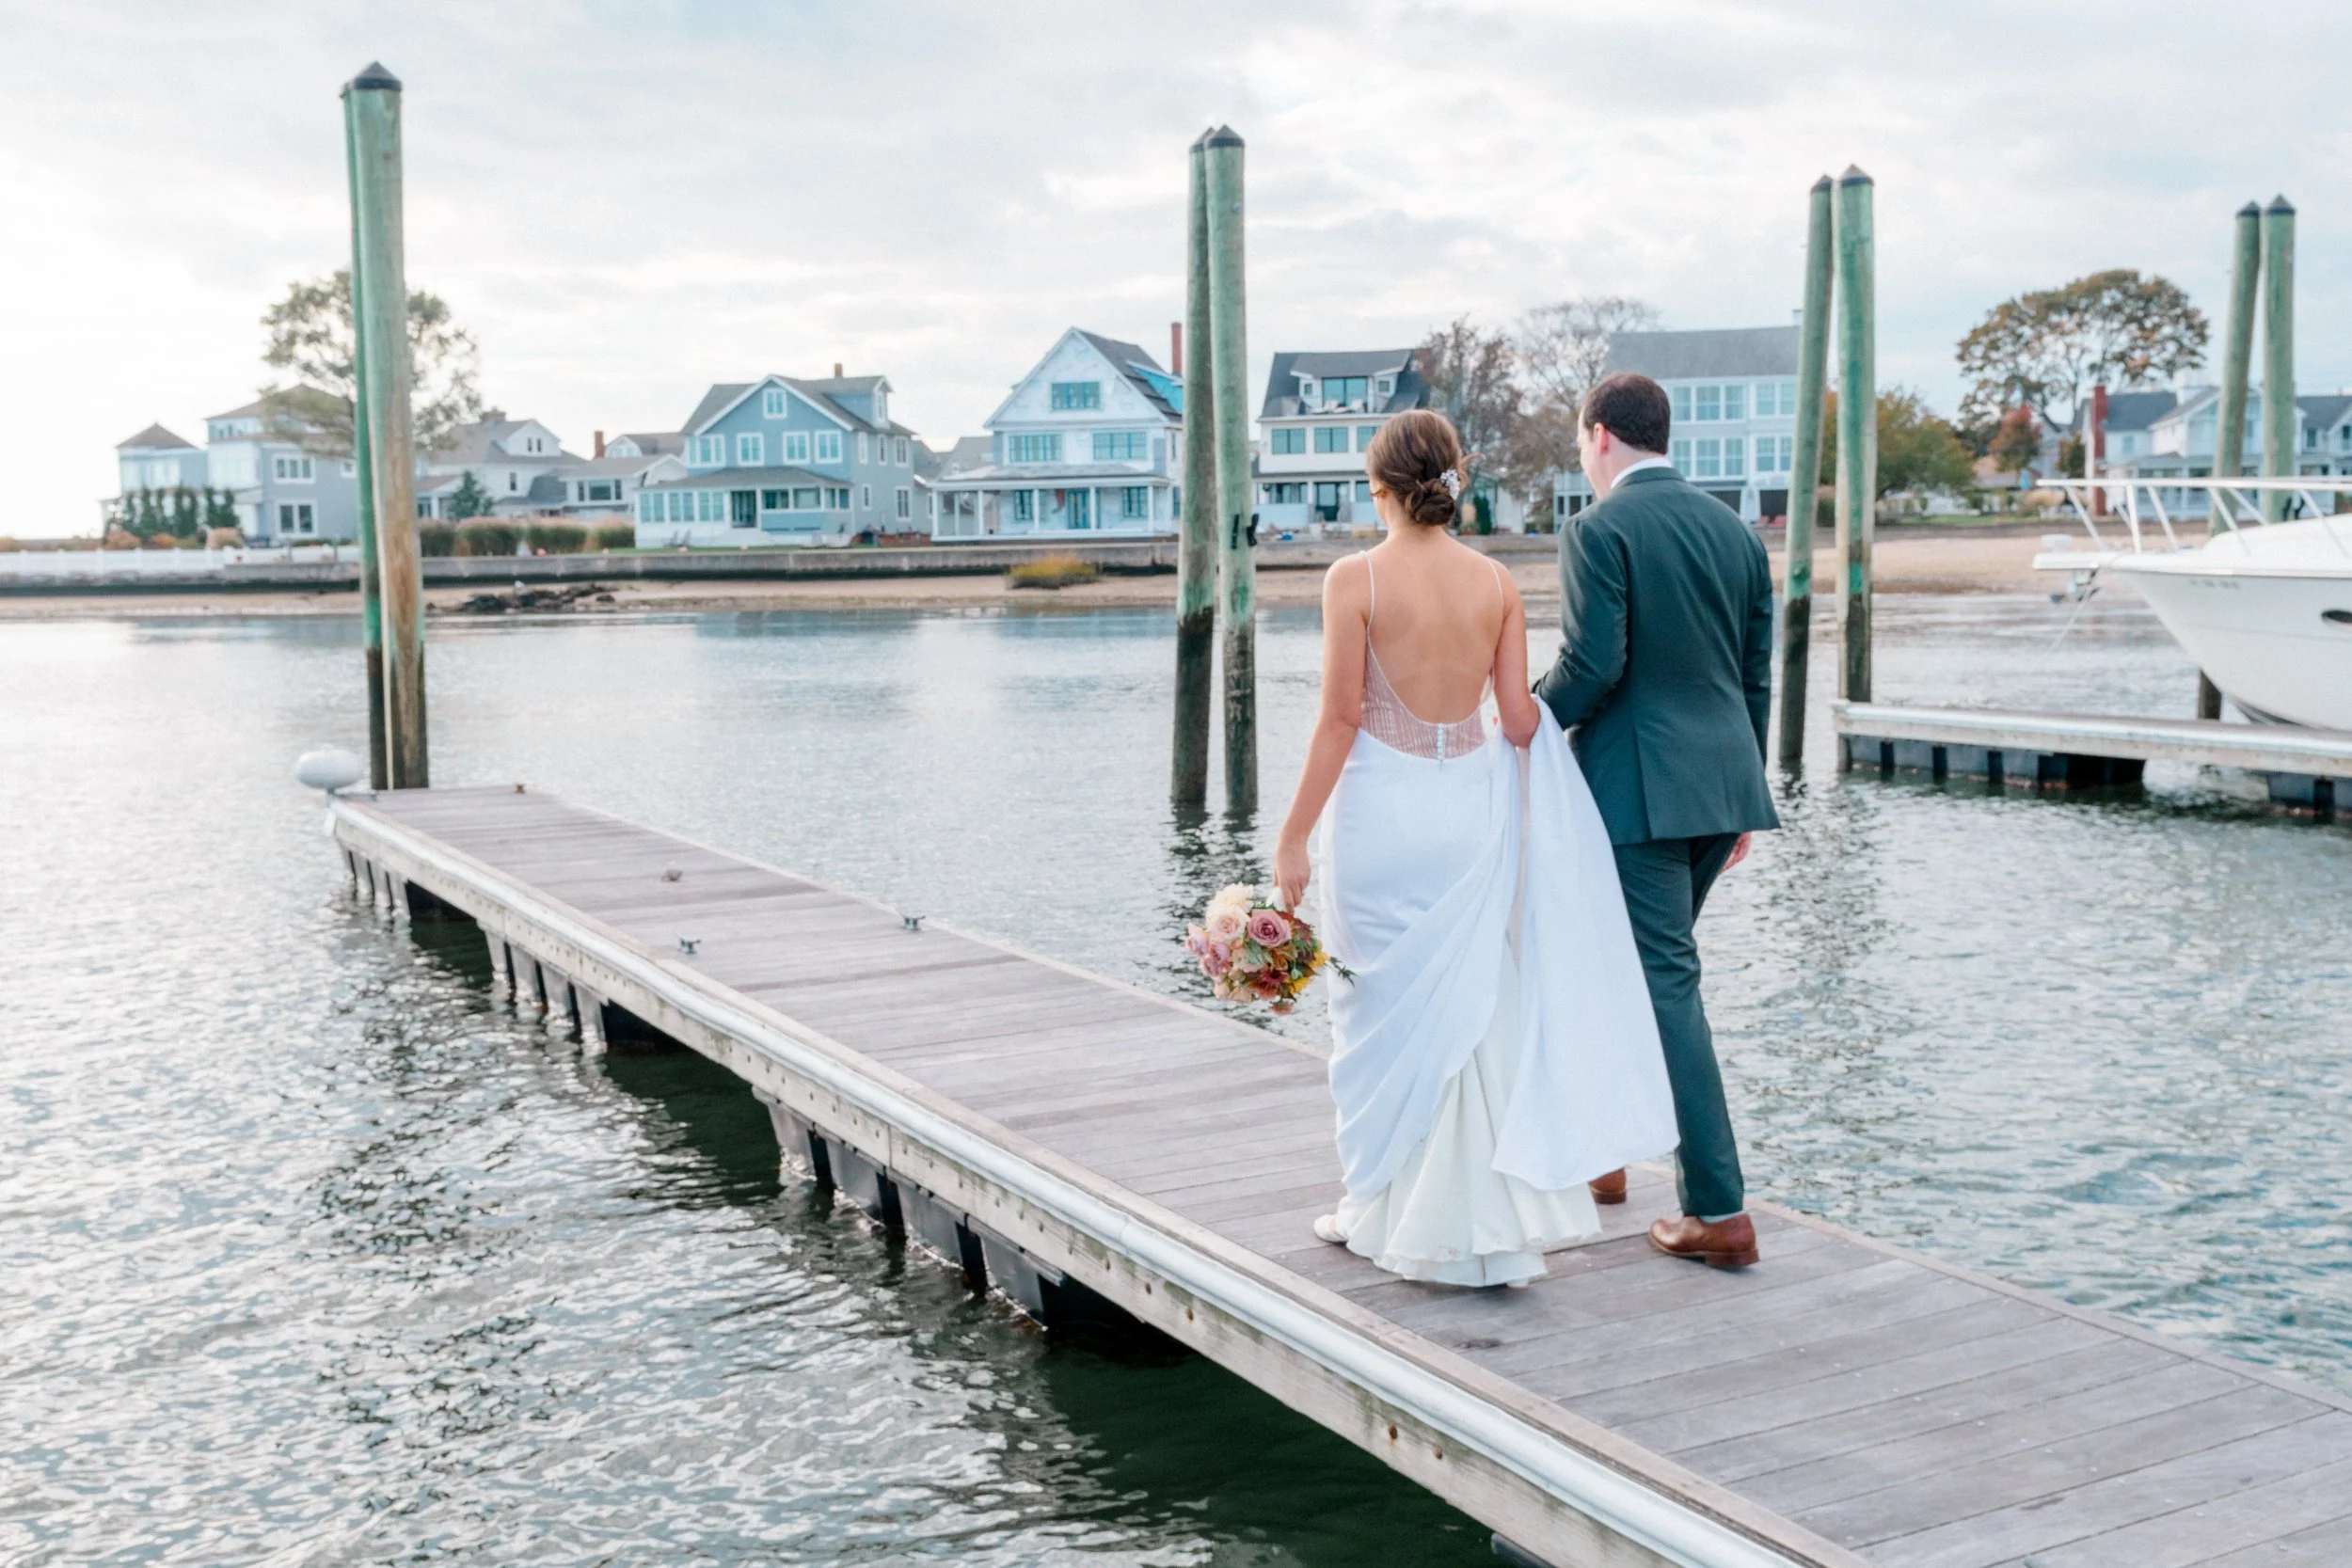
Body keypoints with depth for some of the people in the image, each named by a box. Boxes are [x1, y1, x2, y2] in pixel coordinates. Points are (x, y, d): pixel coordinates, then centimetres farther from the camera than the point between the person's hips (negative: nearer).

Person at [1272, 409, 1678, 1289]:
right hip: (1472, 809, 3)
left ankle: (1386, 1210, 21)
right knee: (1473, 1013, 10)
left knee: (1384, 1012, 10)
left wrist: (1295, 836, -7)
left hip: (1380, 810, -3)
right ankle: (1488, 1222, 11)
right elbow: (1520, 722, 1)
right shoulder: (1496, 584, 1)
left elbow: (1340, 716, -12)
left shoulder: (1355, 579, -10)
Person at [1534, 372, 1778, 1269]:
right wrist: (1742, 794, 20)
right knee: (1640, 964, 21)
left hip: (1638, 787, -8)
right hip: (1721, 784, 8)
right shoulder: (1733, 528, 11)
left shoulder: (1597, 531, -10)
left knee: (1666, 982, -5)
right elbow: (1756, 673, 13)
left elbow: (1591, 664, -18)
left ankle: (1720, 1213, -5)